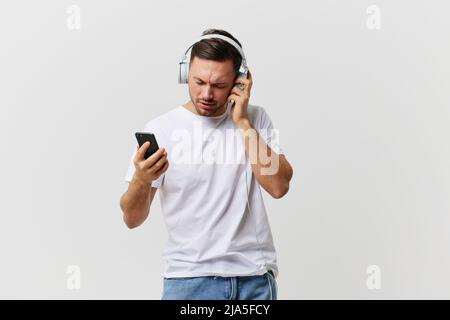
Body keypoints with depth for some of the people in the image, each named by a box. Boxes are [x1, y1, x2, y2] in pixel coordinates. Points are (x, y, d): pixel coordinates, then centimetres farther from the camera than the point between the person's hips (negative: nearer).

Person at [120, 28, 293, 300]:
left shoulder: (255, 119, 3)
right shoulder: (160, 129, -4)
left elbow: (279, 185, -11)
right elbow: (132, 219, -4)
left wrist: (242, 122, -11)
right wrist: (141, 181, -25)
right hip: (190, 277, -1)